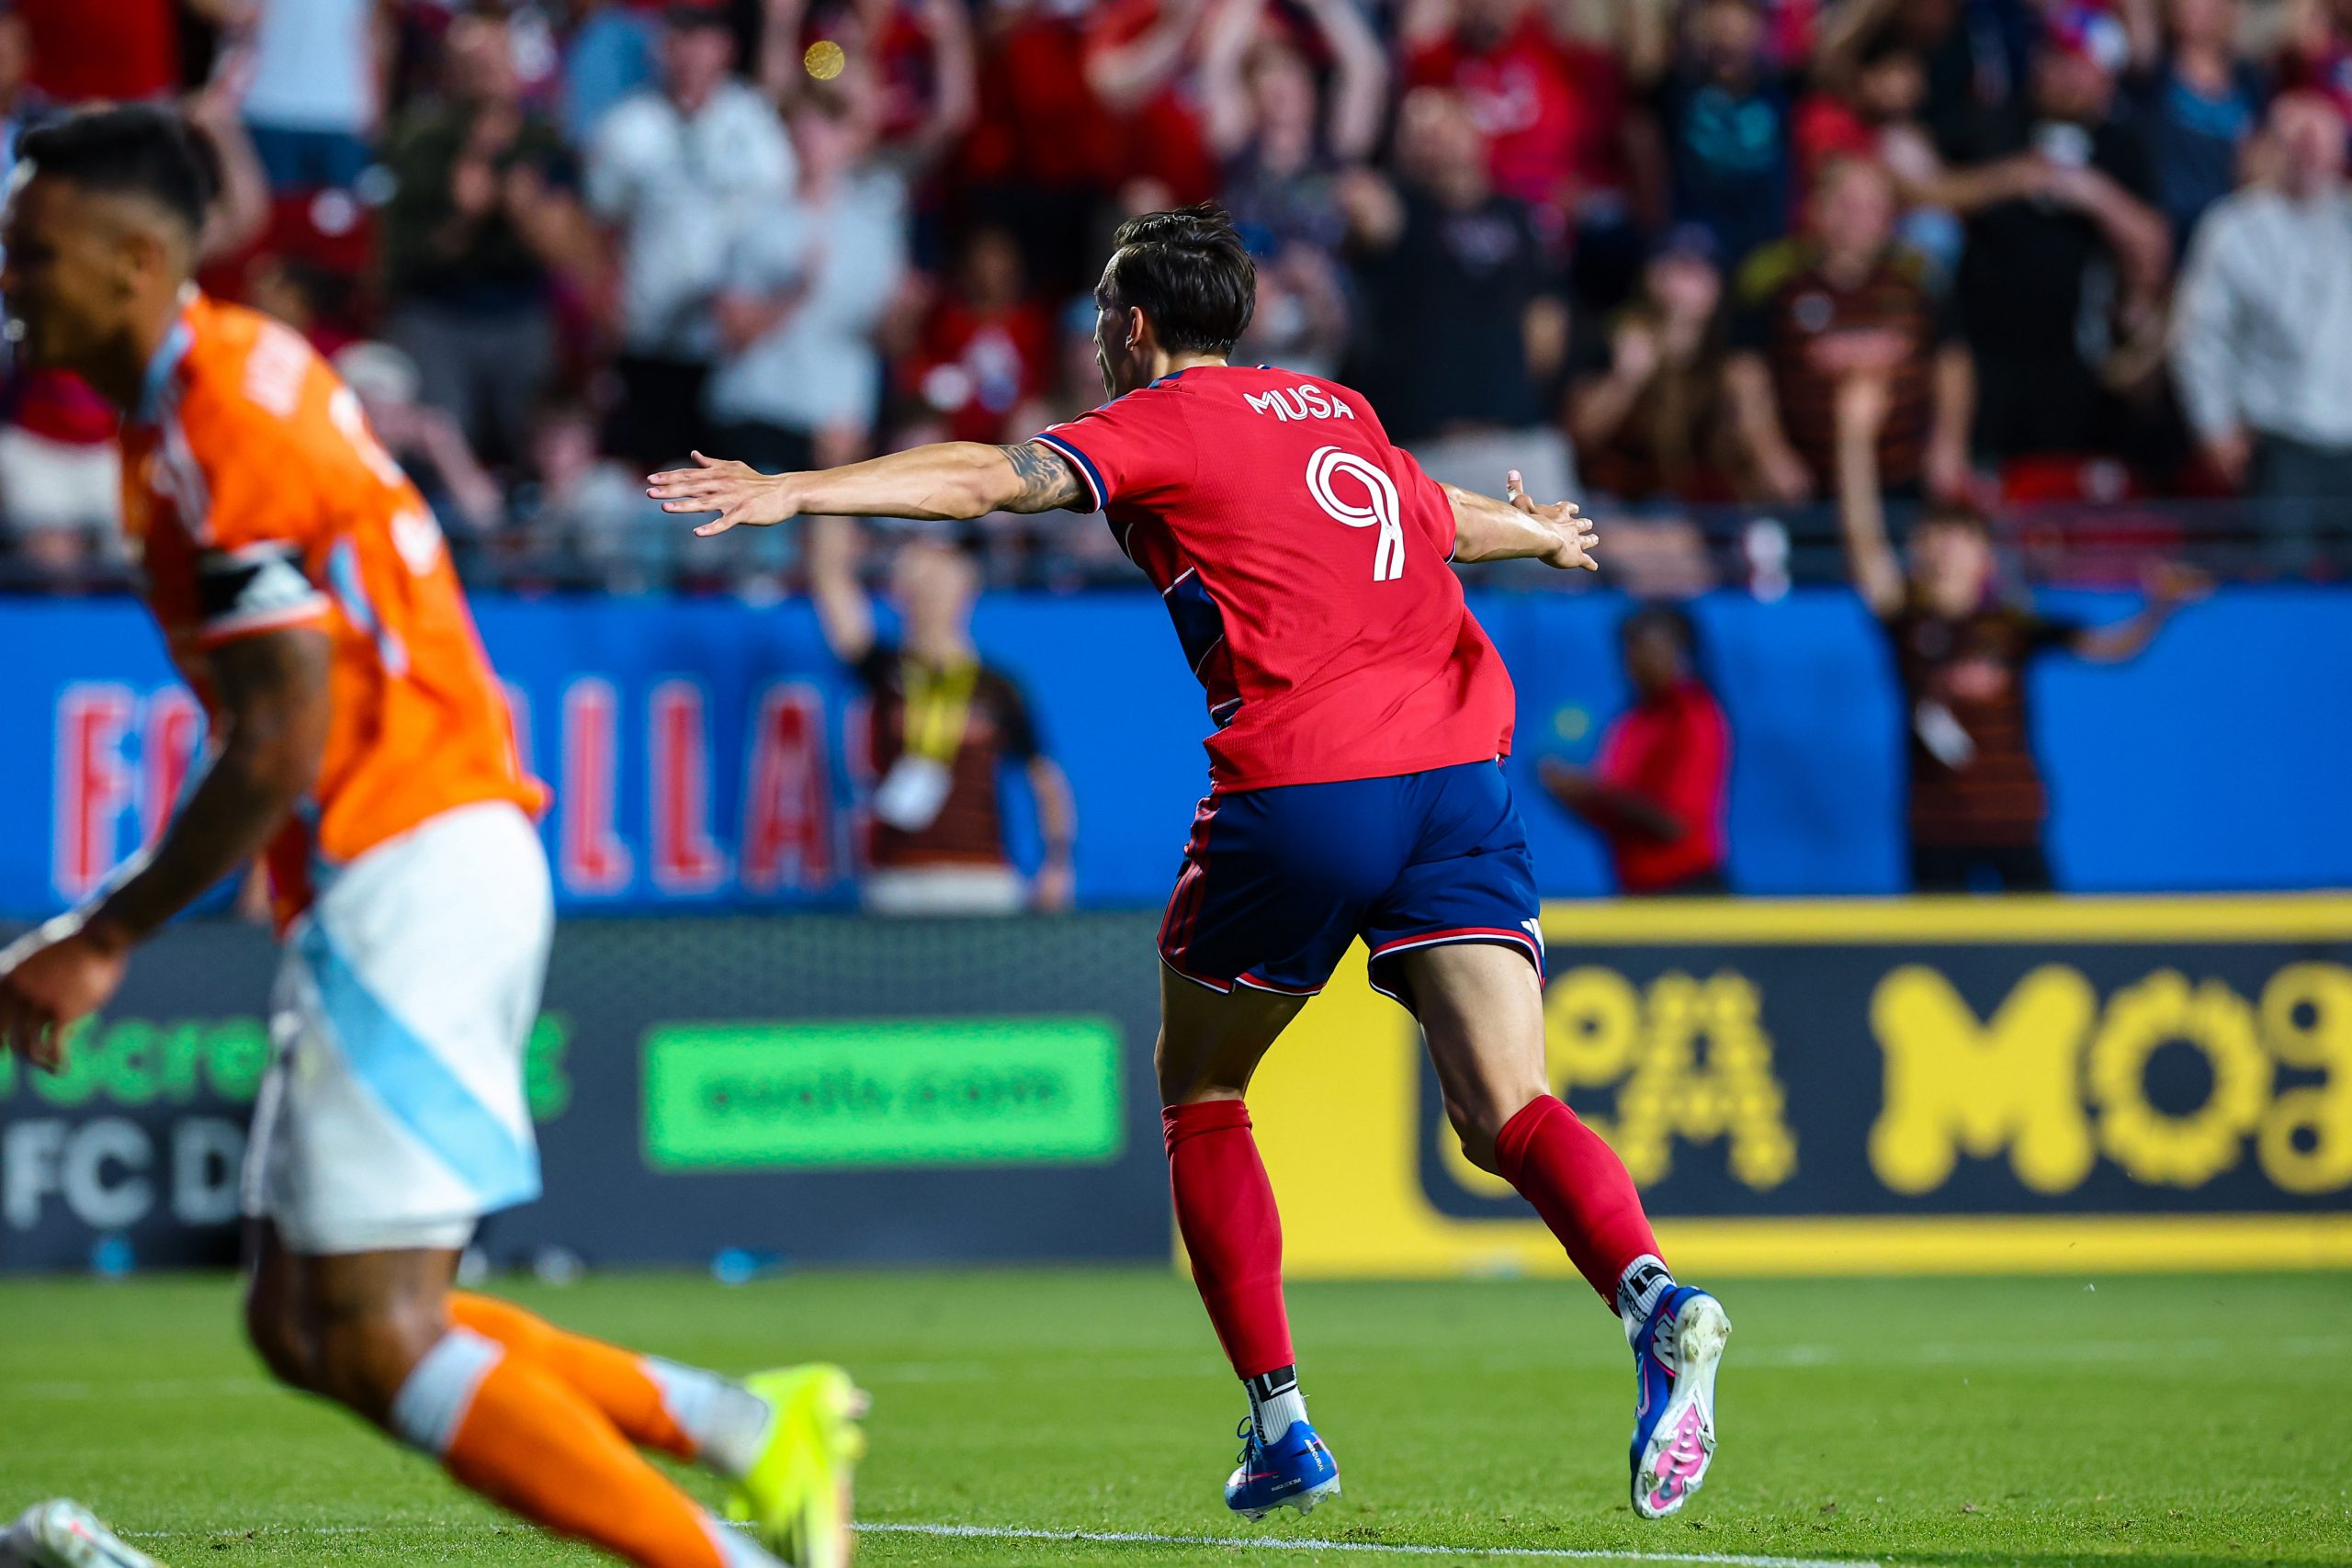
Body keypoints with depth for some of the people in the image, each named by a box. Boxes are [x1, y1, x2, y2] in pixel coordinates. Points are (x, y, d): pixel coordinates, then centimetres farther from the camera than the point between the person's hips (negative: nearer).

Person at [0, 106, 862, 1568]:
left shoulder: (216, 426, -16)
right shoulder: (234, 368, 15)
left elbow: (279, 749, -20)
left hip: (410, 881, -10)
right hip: (418, 862, 10)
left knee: (369, 1336, -11)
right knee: (299, 1323, 8)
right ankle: (751, 1428, 10)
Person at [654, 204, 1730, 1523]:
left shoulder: (1163, 424, 7)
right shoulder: (1338, 416, 25)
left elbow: (989, 479, -9)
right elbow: (1454, 522, 44)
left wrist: (792, 491, -15)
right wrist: (1548, 535, 66)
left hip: (1300, 788, -5)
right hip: (1465, 770, 5)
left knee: (1200, 1101, 15)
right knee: (1507, 1111, -3)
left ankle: (1281, 1426, 10)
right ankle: (1653, 1294, -32)